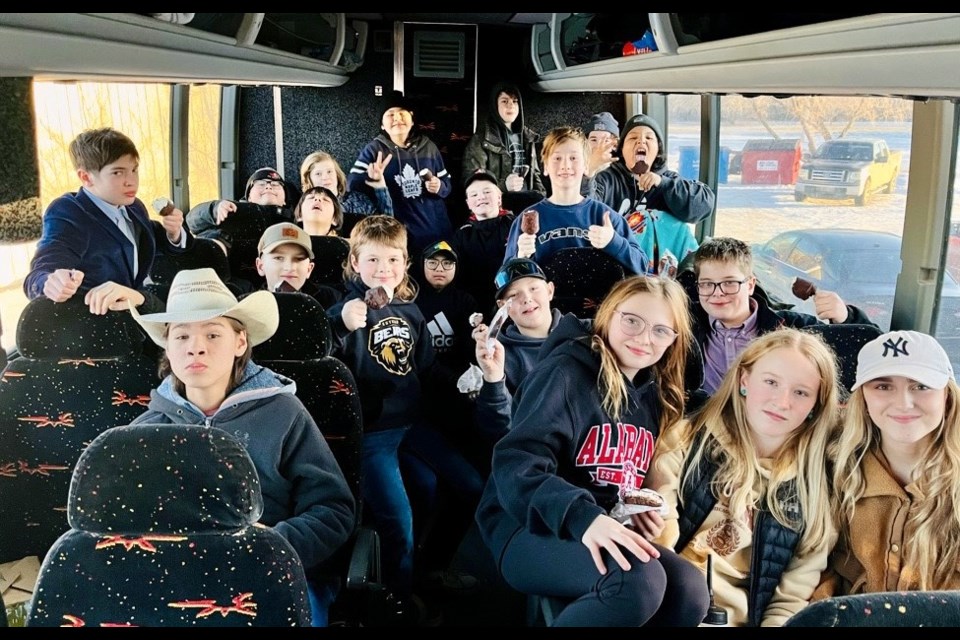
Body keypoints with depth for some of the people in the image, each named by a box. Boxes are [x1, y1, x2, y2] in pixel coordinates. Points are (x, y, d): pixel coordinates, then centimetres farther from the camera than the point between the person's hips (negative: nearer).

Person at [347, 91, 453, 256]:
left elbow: (447, 183, 15)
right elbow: (352, 184, -5)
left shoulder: (428, 147, 9)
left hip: (435, 229, 3)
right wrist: (371, 178, -25)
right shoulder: (374, 149, 1)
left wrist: (439, 186, -8)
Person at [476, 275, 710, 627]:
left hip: (607, 532, 7)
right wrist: (582, 516, -37)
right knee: (638, 579, -33)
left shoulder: (655, 395, 14)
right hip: (530, 530, -6)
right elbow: (516, 465, -21)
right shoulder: (565, 372, -9)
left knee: (689, 588, -22)